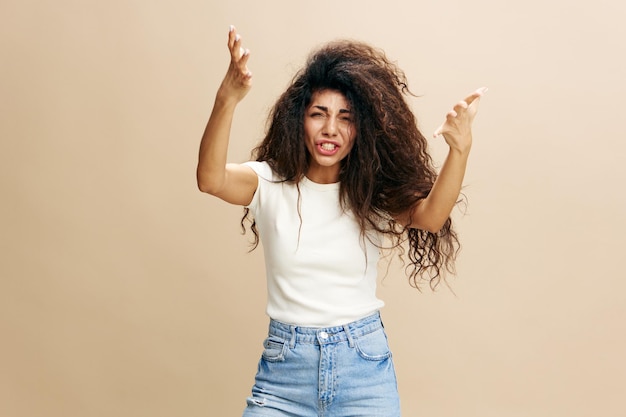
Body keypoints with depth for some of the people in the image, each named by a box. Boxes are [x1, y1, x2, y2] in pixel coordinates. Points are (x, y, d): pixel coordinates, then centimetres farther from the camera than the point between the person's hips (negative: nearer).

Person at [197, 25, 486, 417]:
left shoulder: (375, 193, -1)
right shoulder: (270, 182, -3)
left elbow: (431, 216, -21)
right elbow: (211, 179, -24)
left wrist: (460, 148, -39)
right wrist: (227, 99, -40)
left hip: (365, 365, 1)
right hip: (284, 366, 0)